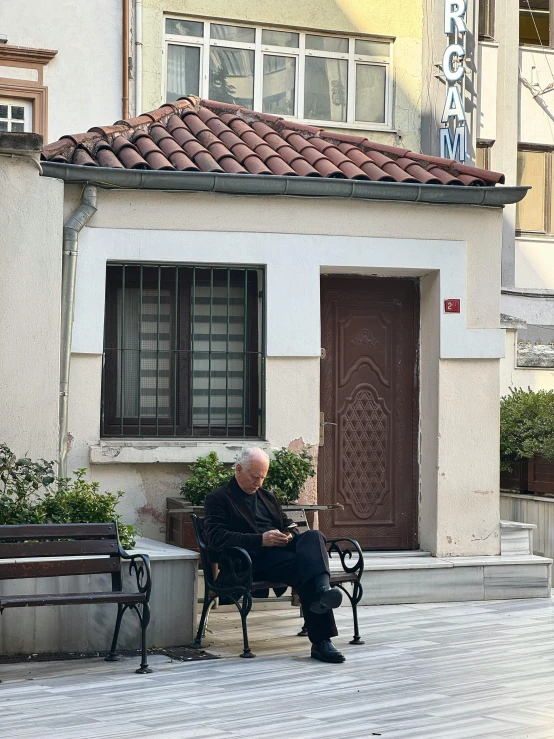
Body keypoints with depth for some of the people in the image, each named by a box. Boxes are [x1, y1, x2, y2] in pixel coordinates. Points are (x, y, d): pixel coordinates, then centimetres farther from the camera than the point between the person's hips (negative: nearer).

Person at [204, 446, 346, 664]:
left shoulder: (268, 496, 33)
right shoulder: (219, 499, 8)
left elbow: (288, 524, 35)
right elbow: (216, 537, -7)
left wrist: (289, 534, 5)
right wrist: (260, 540, -17)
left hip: (282, 548, 6)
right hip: (256, 557, -6)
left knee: (313, 536, -30)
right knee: (304, 565, -35)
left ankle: (322, 589, -58)